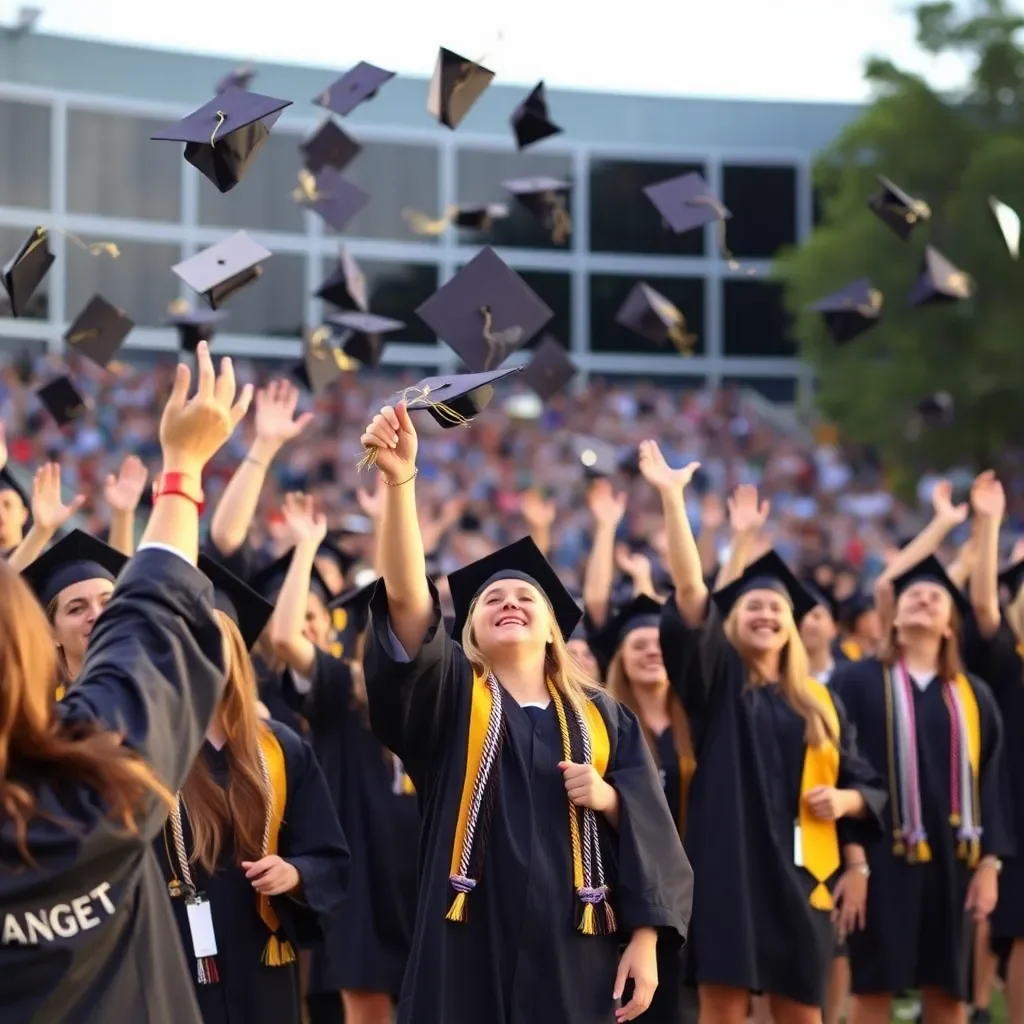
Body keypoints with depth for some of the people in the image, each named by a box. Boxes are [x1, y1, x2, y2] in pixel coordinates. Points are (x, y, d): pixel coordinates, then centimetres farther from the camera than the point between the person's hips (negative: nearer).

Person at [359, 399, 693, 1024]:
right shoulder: (451, 695, 8)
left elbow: (650, 832, 10)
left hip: (572, 951, 2)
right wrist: (400, 480, -21)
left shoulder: (601, 716, 15)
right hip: (470, 952, -2)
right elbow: (406, 595, -9)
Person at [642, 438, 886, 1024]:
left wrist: (845, 799, -8)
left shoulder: (821, 702, 13)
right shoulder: (718, 680, 5)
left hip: (798, 871, 3)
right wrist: (672, 498, -13)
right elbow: (689, 587, -6)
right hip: (728, 867, -2)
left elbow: (867, 784, 15)